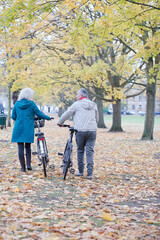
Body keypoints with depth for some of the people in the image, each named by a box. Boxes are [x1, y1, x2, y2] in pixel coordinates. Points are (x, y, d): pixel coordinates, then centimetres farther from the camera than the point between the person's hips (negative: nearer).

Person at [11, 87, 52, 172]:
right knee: (28, 146, 16)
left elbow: (13, 116, 7)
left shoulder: (17, 104, 2)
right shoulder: (31, 104, -6)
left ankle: (23, 167, 4)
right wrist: (48, 118, 11)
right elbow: (39, 114, -4)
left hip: (18, 128, 1)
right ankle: (28, 164, 6)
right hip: (28, 129, -1)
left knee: (20, 147, 4)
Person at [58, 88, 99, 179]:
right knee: (90, 152, 2)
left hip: (80, 131, -3)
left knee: (80, 150, 12)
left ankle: (80, 171, 17)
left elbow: (66, 114, 6)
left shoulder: (77, 104, 0)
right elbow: (97, 118, 22)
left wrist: (60, 122, 21)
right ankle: (90, 173, -4)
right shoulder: (94, 105, 14)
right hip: (92, 131, 3)